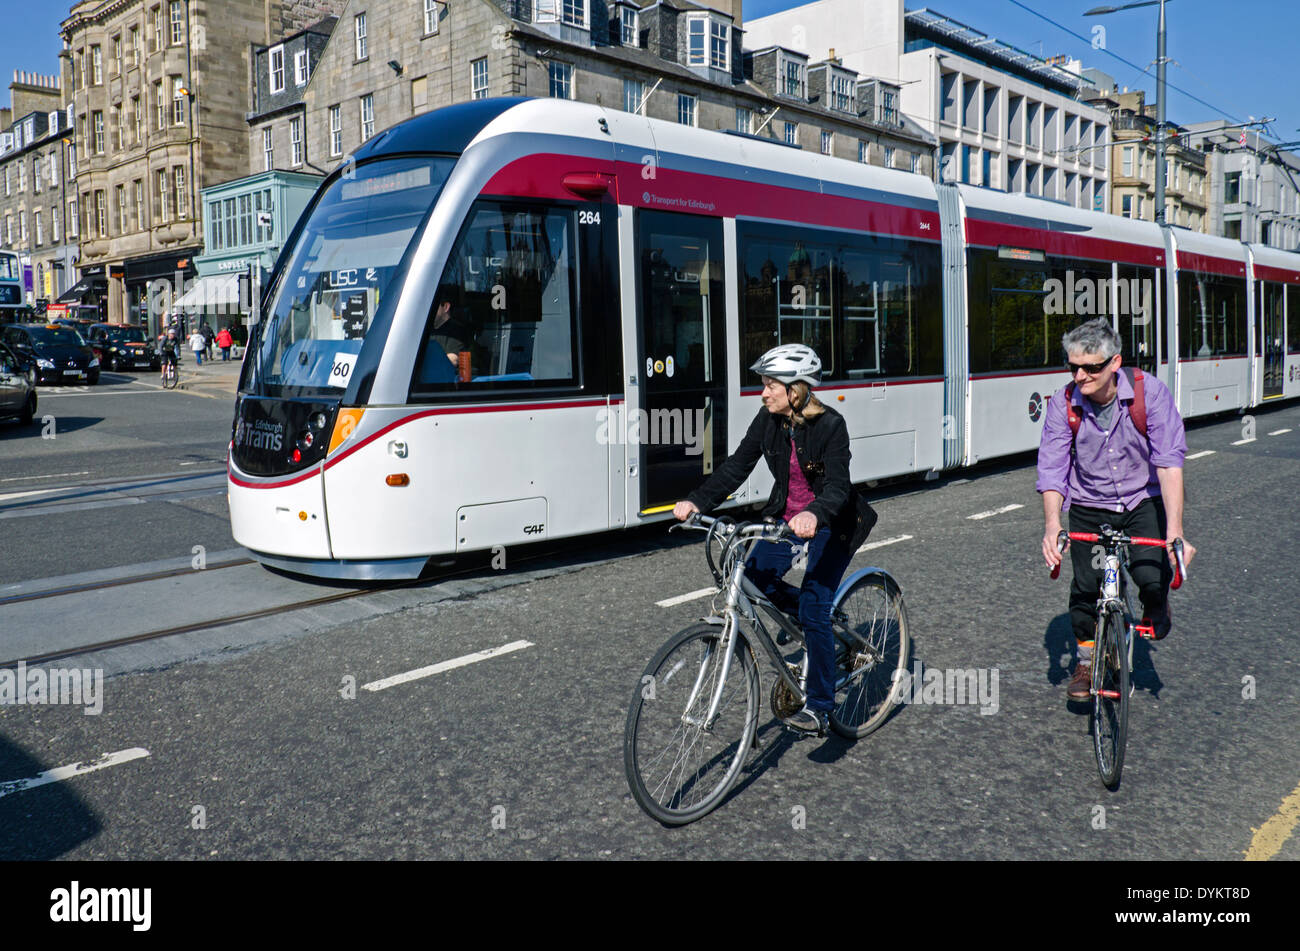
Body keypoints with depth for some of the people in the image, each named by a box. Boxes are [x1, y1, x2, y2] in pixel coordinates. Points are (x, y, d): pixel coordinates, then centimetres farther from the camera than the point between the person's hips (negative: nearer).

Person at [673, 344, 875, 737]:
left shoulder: (830, 425, -21)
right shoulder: (767, 421, -5)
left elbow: (837, 486, -31)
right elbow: (736, 467, -9)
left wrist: (814, 515, -53)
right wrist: (696, 501, -23)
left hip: (830, 524, -6)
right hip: (786, 518, 6)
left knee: (813, 608, -15)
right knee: (754, 578, -9)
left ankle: (819, 707, -2)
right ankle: (822, 619, 19)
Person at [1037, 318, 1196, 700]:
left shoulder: (1150, 392, -20)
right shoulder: (1063, 403, -15)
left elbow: (1169, 461, -24)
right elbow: (1052, 469, -14)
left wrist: (1174, 530, -33)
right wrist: (1052, 524, -30)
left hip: (1143, 501, -1)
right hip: (1089, 507, 1)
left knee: (1152, 575, -19)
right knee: (1086, 585, -6)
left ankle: (1155, 609, 19)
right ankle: (1086, 659, 19)